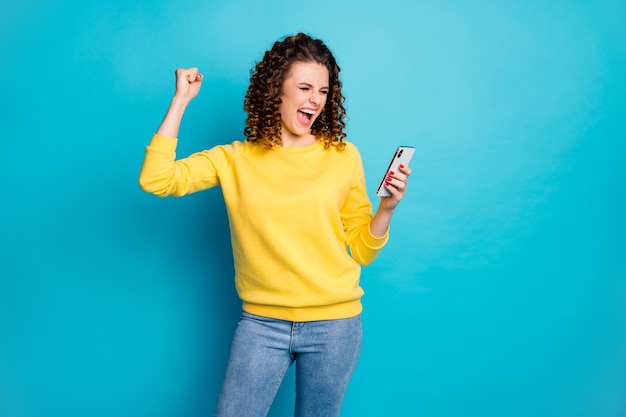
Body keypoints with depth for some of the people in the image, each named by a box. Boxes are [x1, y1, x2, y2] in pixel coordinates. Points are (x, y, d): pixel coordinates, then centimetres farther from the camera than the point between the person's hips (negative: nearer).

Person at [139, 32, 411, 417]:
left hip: (334, 324, 0)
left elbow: (361, 250, 4)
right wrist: (181, 101, -9)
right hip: (262, 323, 0)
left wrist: (388, 207, -13)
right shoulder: (235, 159, 1)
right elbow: (156, 180, -13)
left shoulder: (343, 156, 0)